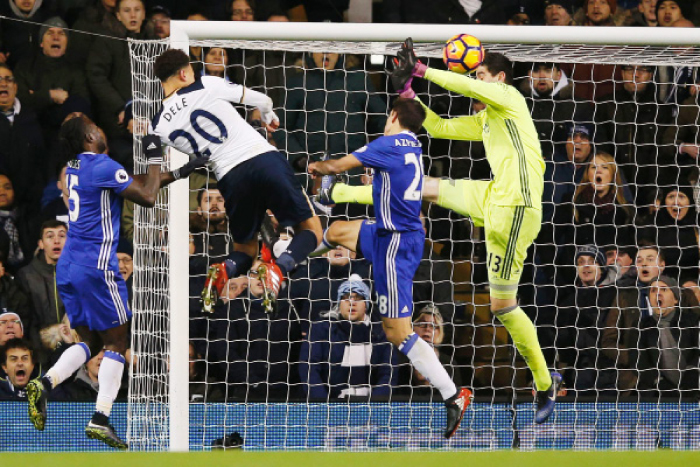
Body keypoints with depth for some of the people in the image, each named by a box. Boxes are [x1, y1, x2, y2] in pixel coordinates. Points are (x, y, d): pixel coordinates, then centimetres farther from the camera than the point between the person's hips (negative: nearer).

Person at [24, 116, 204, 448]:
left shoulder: (75, 166, 16)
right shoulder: (102, 166, -11)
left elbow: (135, 183, 21)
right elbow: (147, 196, -9)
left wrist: (178, 174, 21)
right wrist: (155, 157, 2)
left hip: (68, 267, 8)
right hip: (97, 266, -8)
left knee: (89, 342, 13)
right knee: (116, 343, 0)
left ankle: (45, 383, -10)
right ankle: (100, 419, -8)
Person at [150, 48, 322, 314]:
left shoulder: (159, 127, 7)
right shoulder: (208, 86, 3)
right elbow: (263, 101, 14)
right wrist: (268, 117, 37)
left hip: (230, 178, 2)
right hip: (265, 159, -2)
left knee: (245, 249, 25)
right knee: (310, 231, 12)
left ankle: (224, 271, -11)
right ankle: (278, 267, -19)